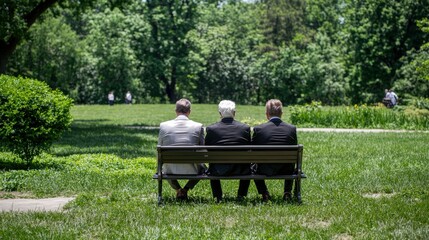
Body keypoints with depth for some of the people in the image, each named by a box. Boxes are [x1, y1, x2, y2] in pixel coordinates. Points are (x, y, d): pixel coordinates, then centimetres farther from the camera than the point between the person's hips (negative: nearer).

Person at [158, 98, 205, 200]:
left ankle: (178, 190, 21)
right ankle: (186, 189, 16)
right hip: (191, 170, -1)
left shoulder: (163, 125, -5)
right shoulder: (198, 126, -8)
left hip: (170, 169, 1)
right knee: (202, 168, 34)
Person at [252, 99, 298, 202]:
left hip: (265, 170, -1)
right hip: (285, 170, 2)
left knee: (254, 166, 33)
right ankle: (287, 193, 26)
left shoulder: (258, 129, -13)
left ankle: (264, 193, 22)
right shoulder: (292, 129, -8)